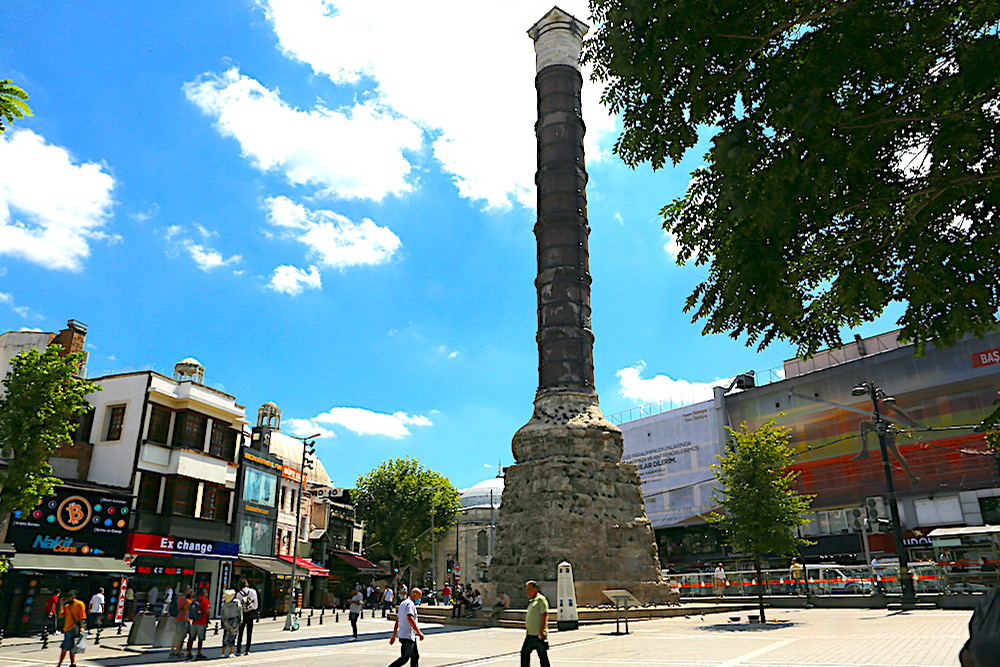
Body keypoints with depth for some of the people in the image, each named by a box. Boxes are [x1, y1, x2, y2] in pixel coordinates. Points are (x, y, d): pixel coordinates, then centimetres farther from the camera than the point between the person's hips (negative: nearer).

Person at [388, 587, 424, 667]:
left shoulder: (403, 603, 18)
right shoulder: (410, 604, -13)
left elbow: (397, 621, 22)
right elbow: (410, 619, -29)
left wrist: (394, 635, 25)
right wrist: (419, 632, -29)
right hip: (407, 636, -10)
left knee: (415, 656, 11)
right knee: (404, 658, -8)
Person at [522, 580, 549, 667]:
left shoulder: (541, 599, -11)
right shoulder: (531, 601, 17)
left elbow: (544, 614, -19)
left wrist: (542, 630, -24)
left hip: (539, 634, -9)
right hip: (530, 634, 9)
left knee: (543, 655, -2)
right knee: (524, 653, 9)